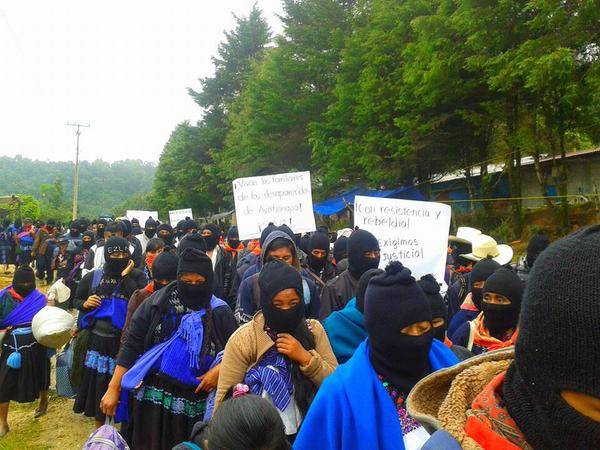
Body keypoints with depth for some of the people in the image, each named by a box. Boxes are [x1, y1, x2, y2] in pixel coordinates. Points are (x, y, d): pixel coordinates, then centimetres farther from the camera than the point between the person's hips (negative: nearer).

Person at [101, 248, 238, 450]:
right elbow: (131, 345, -3)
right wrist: (114, 388, -5)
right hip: (151, 397, 0)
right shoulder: (157, 303, -5)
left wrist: (220, 369, -16)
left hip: (194, 404, 1)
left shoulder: (220, 312, -4)